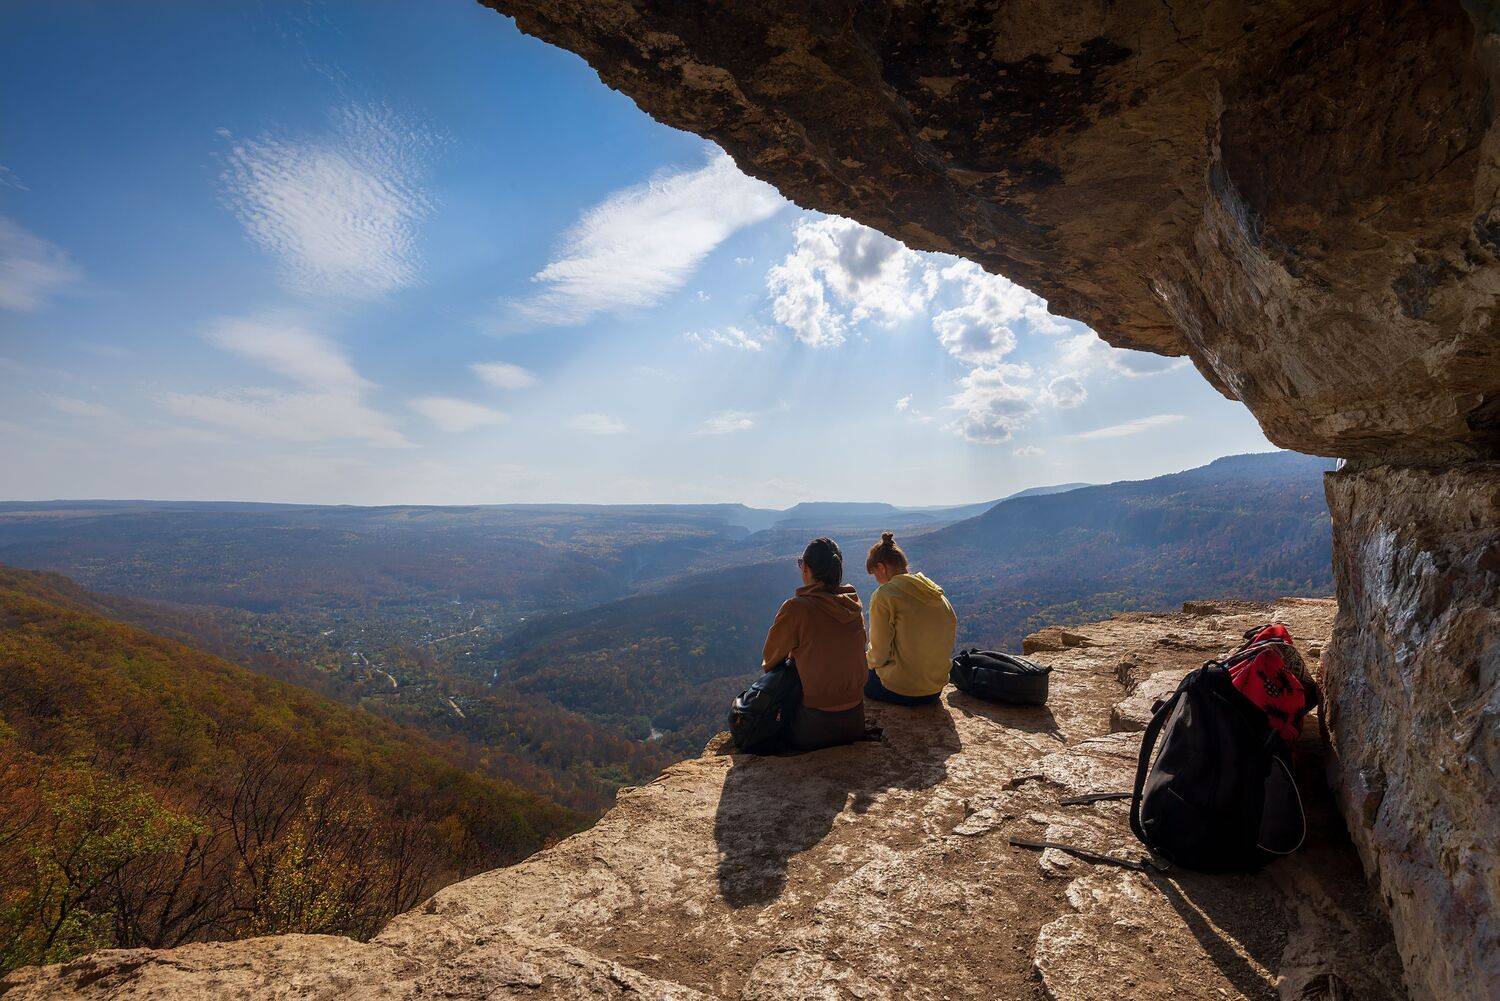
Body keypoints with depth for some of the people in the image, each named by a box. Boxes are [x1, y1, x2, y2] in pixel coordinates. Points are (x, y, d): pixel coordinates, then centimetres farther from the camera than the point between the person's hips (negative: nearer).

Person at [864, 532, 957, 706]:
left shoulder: (884, 595, -16)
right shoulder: (938, 592, 5)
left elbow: (879, 653, -15)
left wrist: (867, 663, 8)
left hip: (901, 693, -7)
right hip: (936, 690, 7)